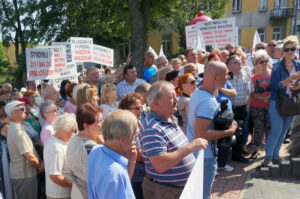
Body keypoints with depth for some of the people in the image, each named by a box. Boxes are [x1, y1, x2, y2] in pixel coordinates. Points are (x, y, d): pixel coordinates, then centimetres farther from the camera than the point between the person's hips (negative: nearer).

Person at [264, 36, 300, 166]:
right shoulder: (277, 66, -10)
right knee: (276, 130, -9)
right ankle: (268, 156, 7)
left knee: (284, 131, 11)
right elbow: (275, 85, -20)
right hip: (277, 102, -5)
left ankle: (275, 154, 25)